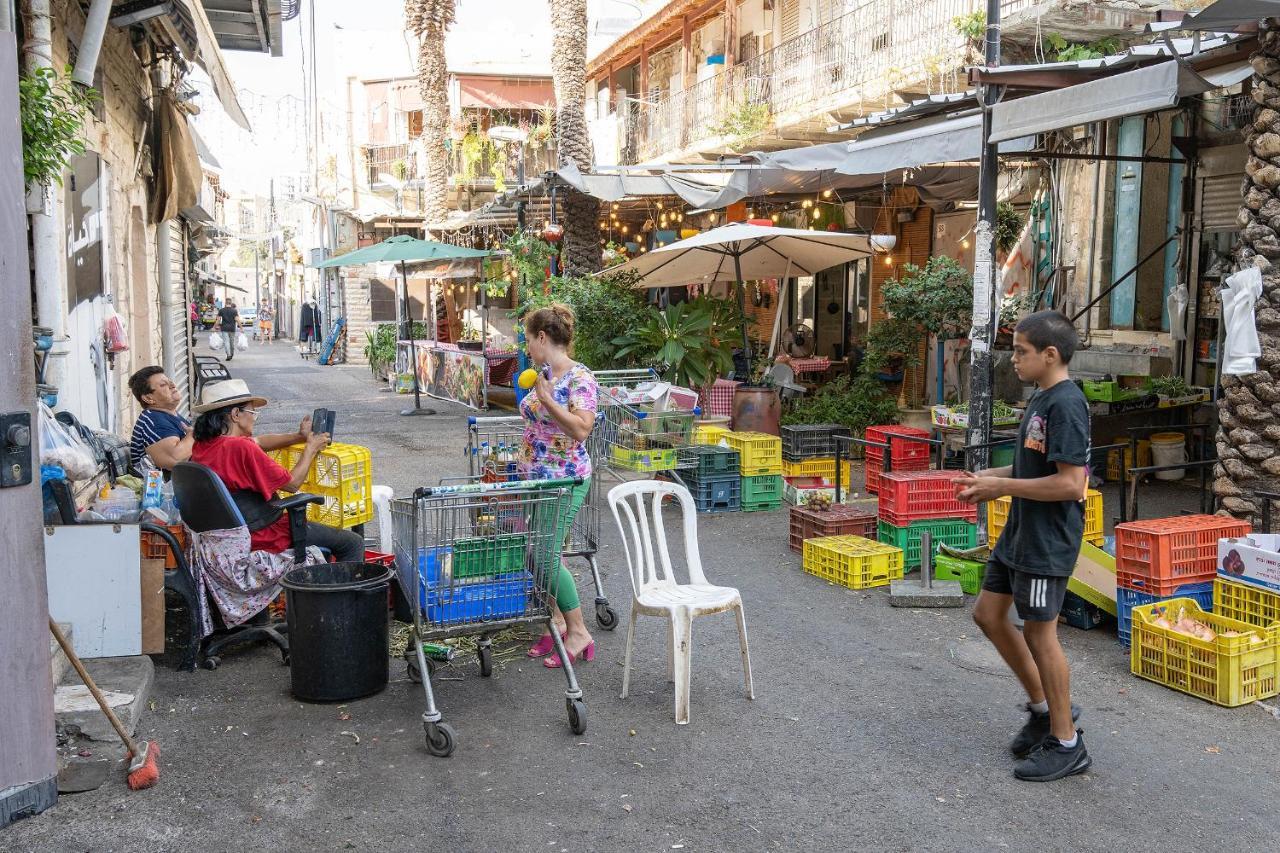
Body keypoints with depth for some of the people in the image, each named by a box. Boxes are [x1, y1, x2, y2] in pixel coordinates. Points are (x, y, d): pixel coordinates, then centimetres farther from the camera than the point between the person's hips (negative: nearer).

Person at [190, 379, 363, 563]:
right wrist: (311, 448, -4)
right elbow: (292, 483, -18)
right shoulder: (241, 448, -27)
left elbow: (259, 442, 13)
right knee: (353, 544, 0)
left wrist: (299, 437, 4)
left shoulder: (202, 445, -1)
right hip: (260, 537, -10)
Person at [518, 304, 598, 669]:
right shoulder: (543, 376, 10)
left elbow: (581, 429, -24)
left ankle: (578, 632, 4)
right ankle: (556, 622, 24)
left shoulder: (580, 378, -16)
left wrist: (546, 399, -26)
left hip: (564, 480, -9)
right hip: (535, 478, 9)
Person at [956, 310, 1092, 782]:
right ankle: (1043, 708, 29)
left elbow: (1069, 482, -26)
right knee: (989, 614, 15)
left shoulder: (1066, 405, -20)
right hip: (1019, 532, 10)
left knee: (1039, 632, 0)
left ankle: (1066, 743, 16)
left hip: (1048, 541, -10)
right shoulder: (1040, 399, 10)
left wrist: (1002, 487, -19)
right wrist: (991, 476, 5)